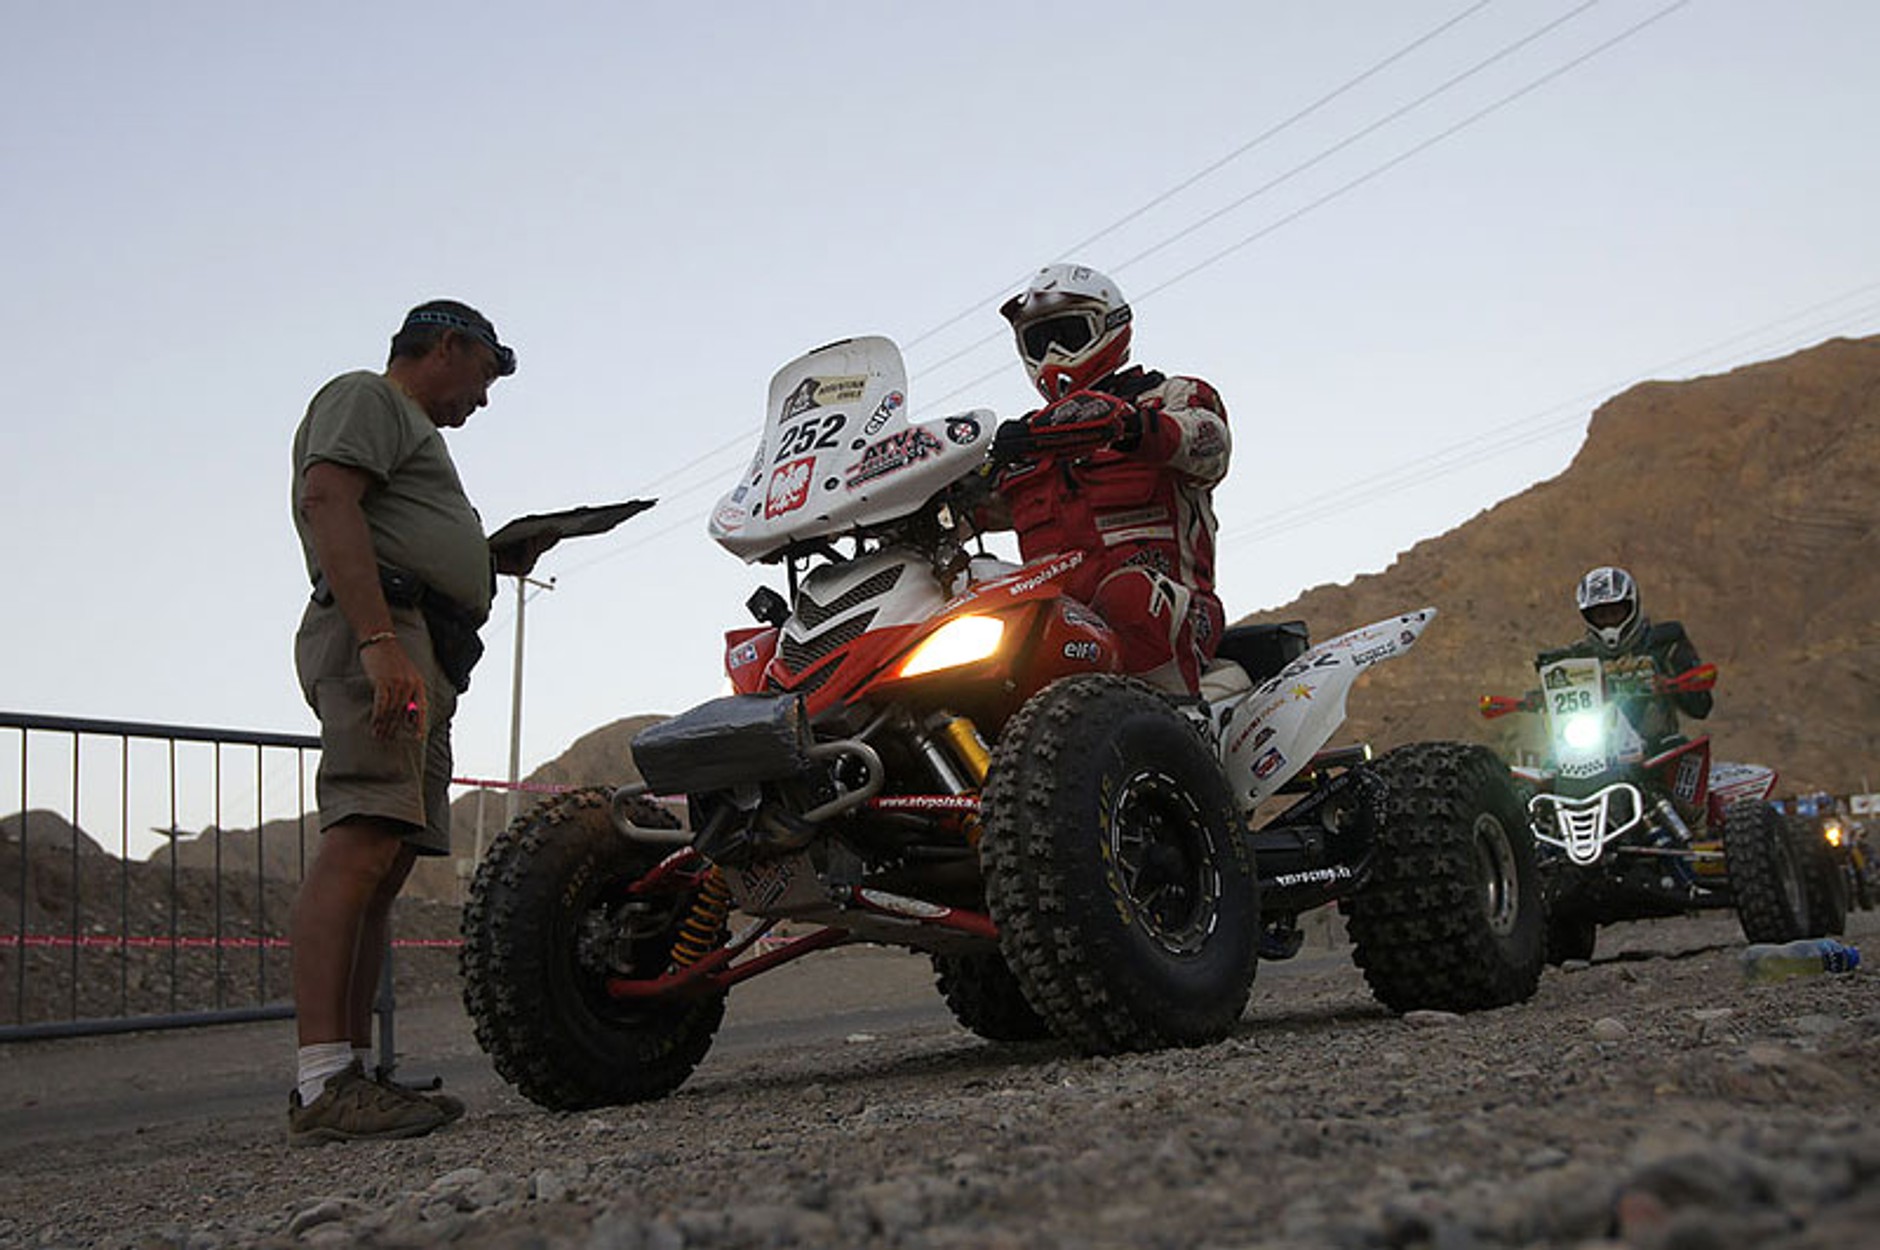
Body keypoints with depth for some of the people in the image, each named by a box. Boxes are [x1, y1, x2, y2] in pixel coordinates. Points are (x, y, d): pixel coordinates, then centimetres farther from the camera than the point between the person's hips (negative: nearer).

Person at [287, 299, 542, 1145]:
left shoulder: (411, 431, 36)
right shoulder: (365, 397, 5)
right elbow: (331, 506, -12)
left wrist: (496, 560, 20)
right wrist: (379, 640, -23)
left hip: (417, 660, 11)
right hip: (383, 638, -11)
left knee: (387, 862, 3)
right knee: (359, 843, -20)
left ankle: (349, 1073, 2)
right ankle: (324, 1084, -27)